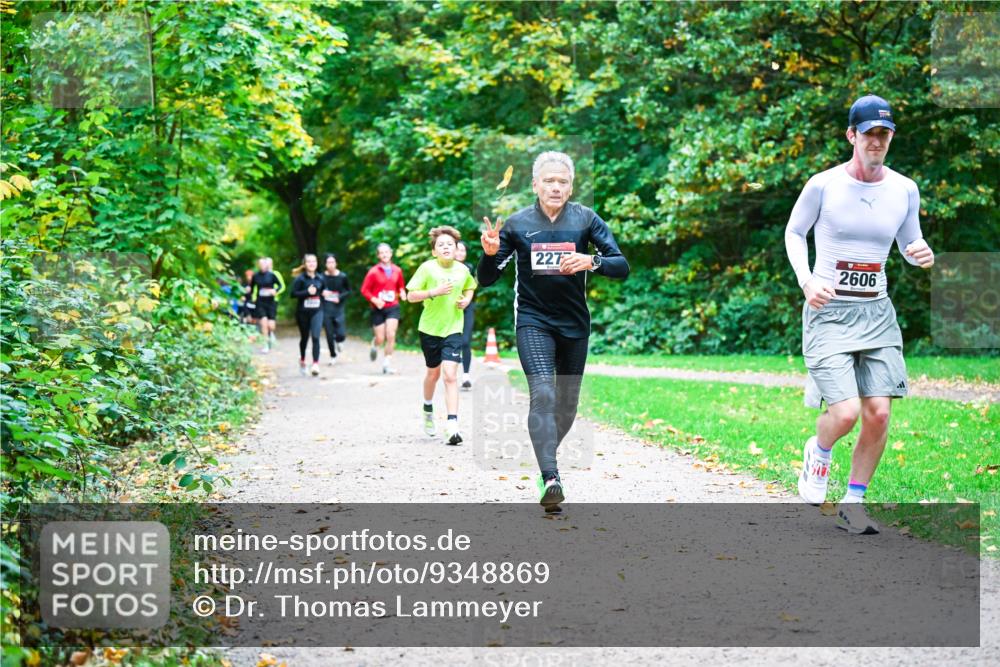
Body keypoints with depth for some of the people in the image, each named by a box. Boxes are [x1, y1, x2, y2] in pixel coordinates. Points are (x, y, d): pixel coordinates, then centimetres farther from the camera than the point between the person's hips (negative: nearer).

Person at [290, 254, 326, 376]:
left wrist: (321, 294, 5)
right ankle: (302, 359, 39)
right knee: (304, 337, 13)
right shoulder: (300, 278, -6)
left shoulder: (320, 278, 6)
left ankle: (315, 364, -18)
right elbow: (293, 293, -13)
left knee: (315, 337, -14)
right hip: (303, 312, -1)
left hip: (317, 312, 1)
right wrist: (307, 292, -21)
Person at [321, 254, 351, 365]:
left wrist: (340, 297, -10)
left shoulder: (342, 276, -3)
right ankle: (333, 356, 24)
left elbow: (348, 290, 7)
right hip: (326, 309, 0)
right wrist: (322, 293, -14)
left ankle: (337, 342, 28)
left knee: (341, 335, -9)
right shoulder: (322, 277, -3)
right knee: (329, 335, 2)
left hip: (338, 309, 0)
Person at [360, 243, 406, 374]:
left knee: (391, 335, -12)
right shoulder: (373, 272, -7)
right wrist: (374, 300, -18)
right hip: (378, 308, -2)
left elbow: (401, 286, 19)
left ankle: (387, 363, -3)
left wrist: (402, 292, -3)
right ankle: (374, 345, 38)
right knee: (380, 338, 0)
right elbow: (364, 290, -4)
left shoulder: (397, 271, 4)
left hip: (393, 307, 2)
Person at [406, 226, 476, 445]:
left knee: (450, 375, -14)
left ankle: (452, 426, -17)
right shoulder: (427, 268, -11)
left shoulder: (463, 270, -3)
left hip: (453, 329, 0)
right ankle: (428, 409, 47)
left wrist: (467, 299, -2)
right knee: (434, 372, 17)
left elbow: (469, 288, 19)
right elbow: (411, 296, -10)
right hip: (429, 328, 0)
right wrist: (434, 292, -24)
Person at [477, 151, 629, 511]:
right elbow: (486, 279, 0)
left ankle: (547, 456, 39)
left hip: (574, 323, 2)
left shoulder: (585, 219, -3)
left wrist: (591, 261, -28)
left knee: (567, 402, 12)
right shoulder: (517, 224, -3)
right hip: (533, 321, -2)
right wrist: (490, 253, -21)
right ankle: (550, 479, -29)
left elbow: (622, 266, -9)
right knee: (542, 394, -21)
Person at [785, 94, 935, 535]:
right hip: (828, 310, -4)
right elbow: (793, 233, 7)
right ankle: (818, 452, 20)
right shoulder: (823, 185, -6)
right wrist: (806, 280, -9)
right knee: (846, 412, -16)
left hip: (876, 312, 4)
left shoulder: (904, 190, 4)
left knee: (879, 412, -5)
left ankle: (853, 503, 12)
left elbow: (909, 243, 17)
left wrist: (922, 255, -7)